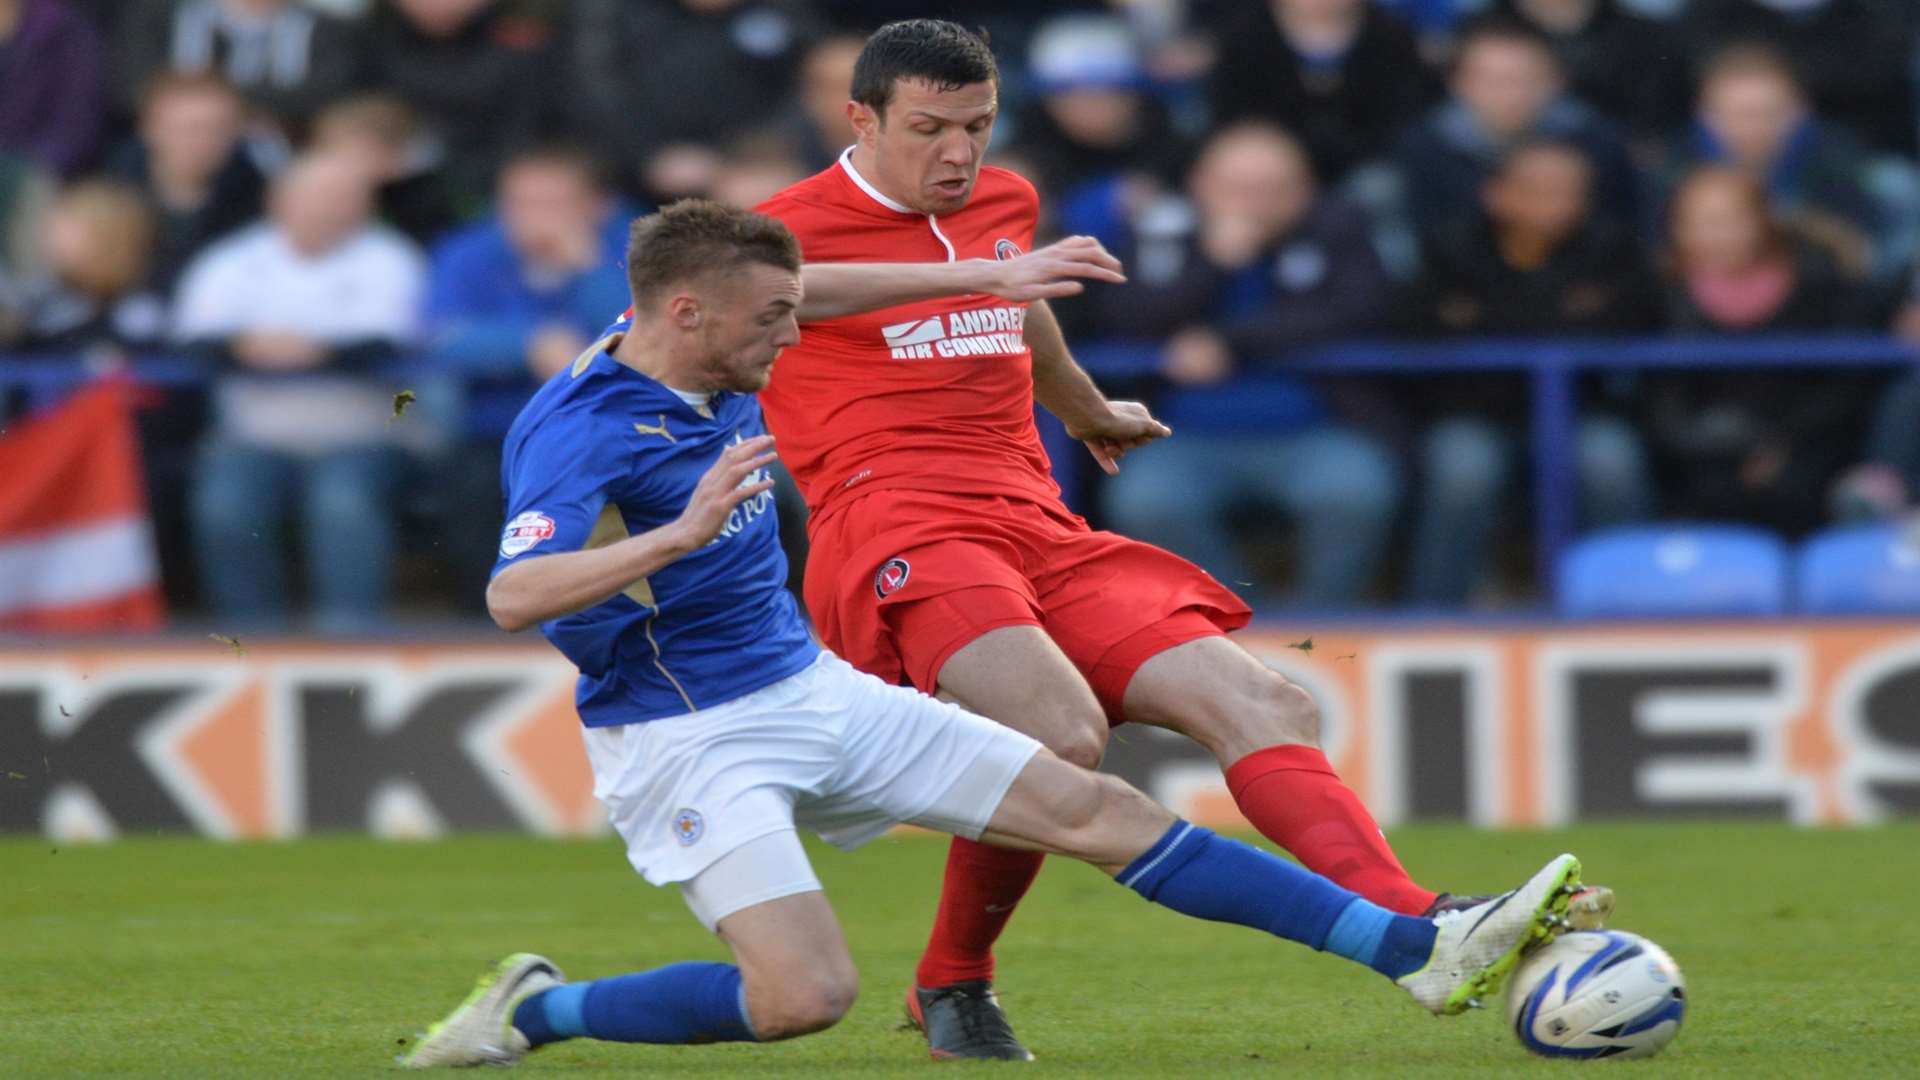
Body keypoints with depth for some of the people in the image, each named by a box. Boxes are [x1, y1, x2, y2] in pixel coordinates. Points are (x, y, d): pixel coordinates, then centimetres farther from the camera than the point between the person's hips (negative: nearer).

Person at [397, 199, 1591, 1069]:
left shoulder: (719, 395, 4)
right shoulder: (578, 429, -21)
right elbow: (515, 597, -35)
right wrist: (682, 533, -47)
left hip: (809, 687, 8)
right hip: (686, 738, -8)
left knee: (1096, 808, 1)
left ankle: (1420, 951, -1)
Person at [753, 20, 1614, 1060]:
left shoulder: (1005, 202, 20)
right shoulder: (791, 232, -2)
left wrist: (1087, 411, 57)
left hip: (1040, 532, 7)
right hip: (896, 535, -7)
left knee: (1260, 705, -12)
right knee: (1060, 731, -33)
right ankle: (951, 987, -11)